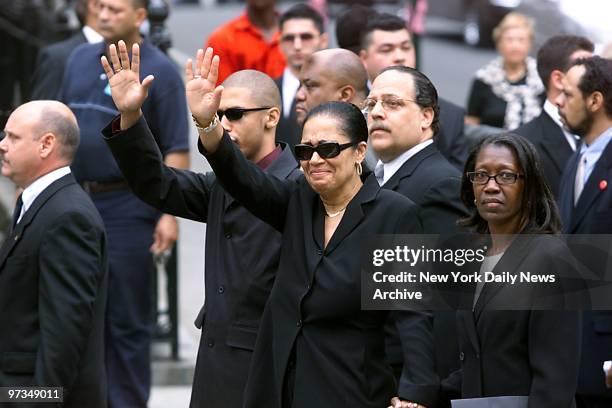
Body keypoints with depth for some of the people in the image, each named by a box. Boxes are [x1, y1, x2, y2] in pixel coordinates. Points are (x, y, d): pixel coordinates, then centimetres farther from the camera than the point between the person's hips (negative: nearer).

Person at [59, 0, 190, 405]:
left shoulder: (160, 71, -7)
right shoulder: (81, 59, 10)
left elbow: (176, 150, -10)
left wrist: (170, 214, -17)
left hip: (128, 208, -6)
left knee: (127, 321, 2)